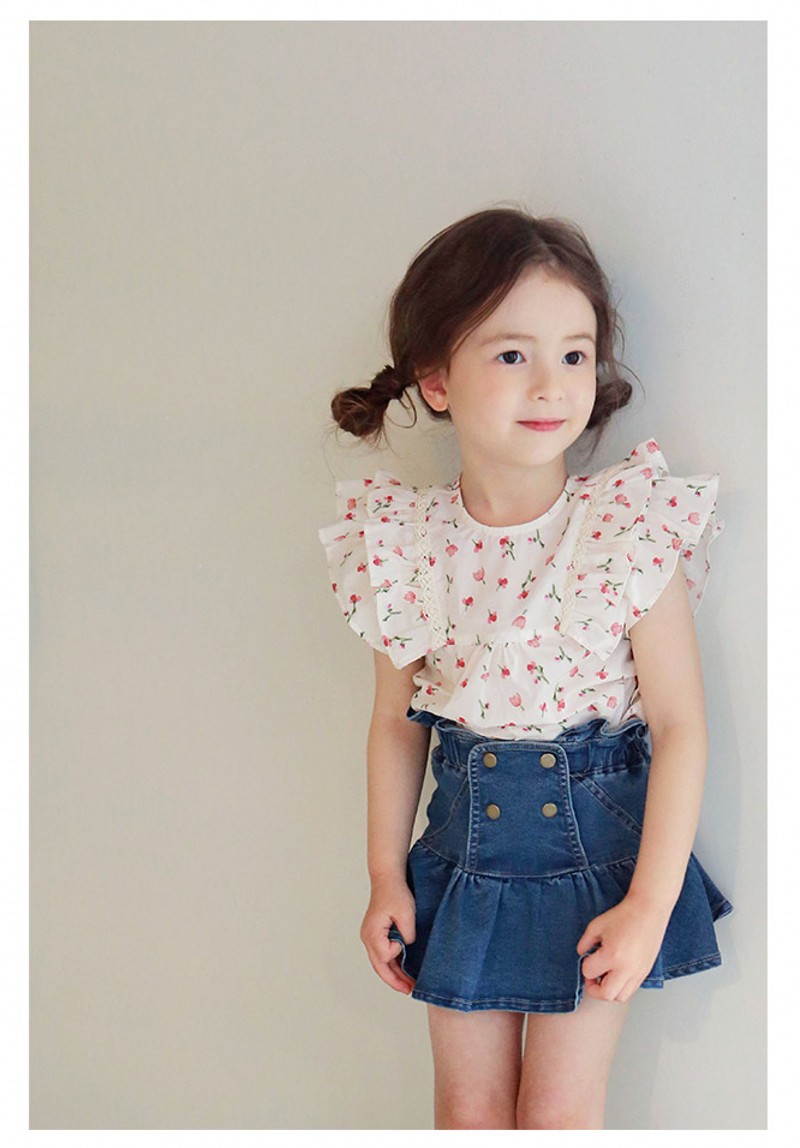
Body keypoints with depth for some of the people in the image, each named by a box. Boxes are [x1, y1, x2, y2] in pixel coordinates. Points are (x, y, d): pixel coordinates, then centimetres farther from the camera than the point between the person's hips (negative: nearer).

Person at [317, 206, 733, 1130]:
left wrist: (650, 903, -14)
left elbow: (680, 723, -13)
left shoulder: (632, 534, -16)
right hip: (465, 850, 3)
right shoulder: (402, 544, -8)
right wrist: (386, 877, 6)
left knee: (562, 1109, 8)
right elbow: (396, 720, 3)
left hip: (596, 843, -2)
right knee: (468, 1107, 14)